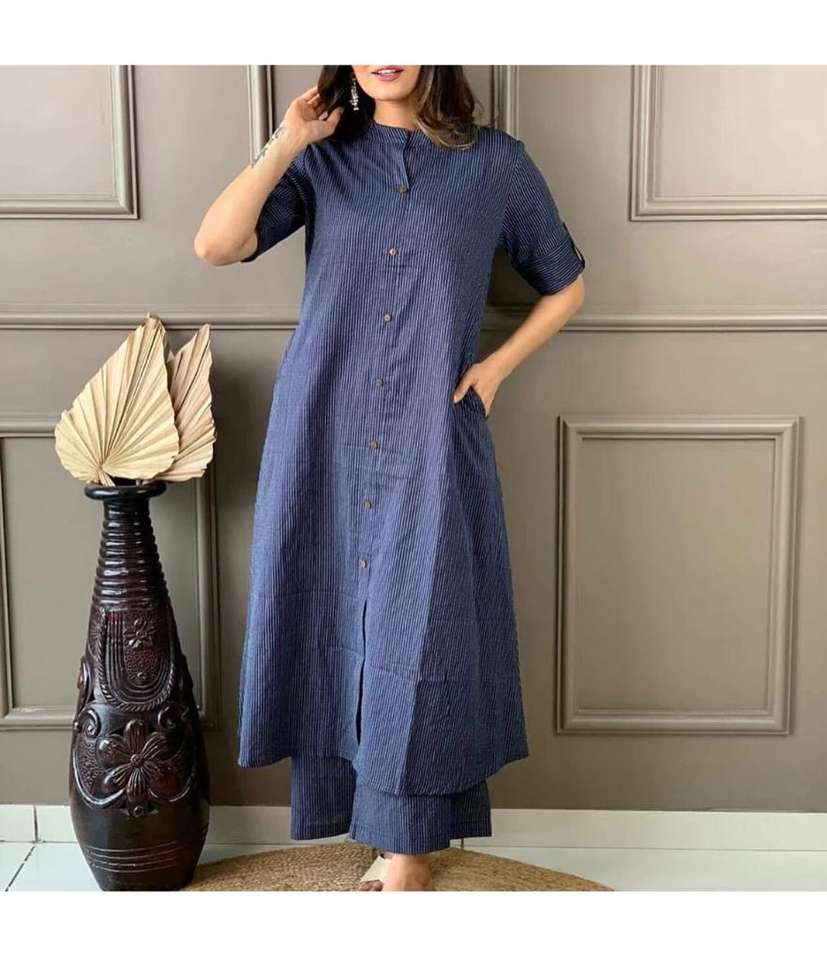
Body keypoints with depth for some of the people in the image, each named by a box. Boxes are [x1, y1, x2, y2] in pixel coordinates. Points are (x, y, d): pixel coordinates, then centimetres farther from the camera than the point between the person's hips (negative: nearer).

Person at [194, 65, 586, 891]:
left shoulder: (495, 163, 3)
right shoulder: (323, 157, 6)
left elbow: (565, 285, 14)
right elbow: (216, 245, -9)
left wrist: (495, 367, 2)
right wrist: (286, 144, -9)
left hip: (429, 448, -2)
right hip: (324, 441, 2)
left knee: (417, 643, 1)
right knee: (334, 626, 9)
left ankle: (408, 860, 15)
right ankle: (348, 808, 28)